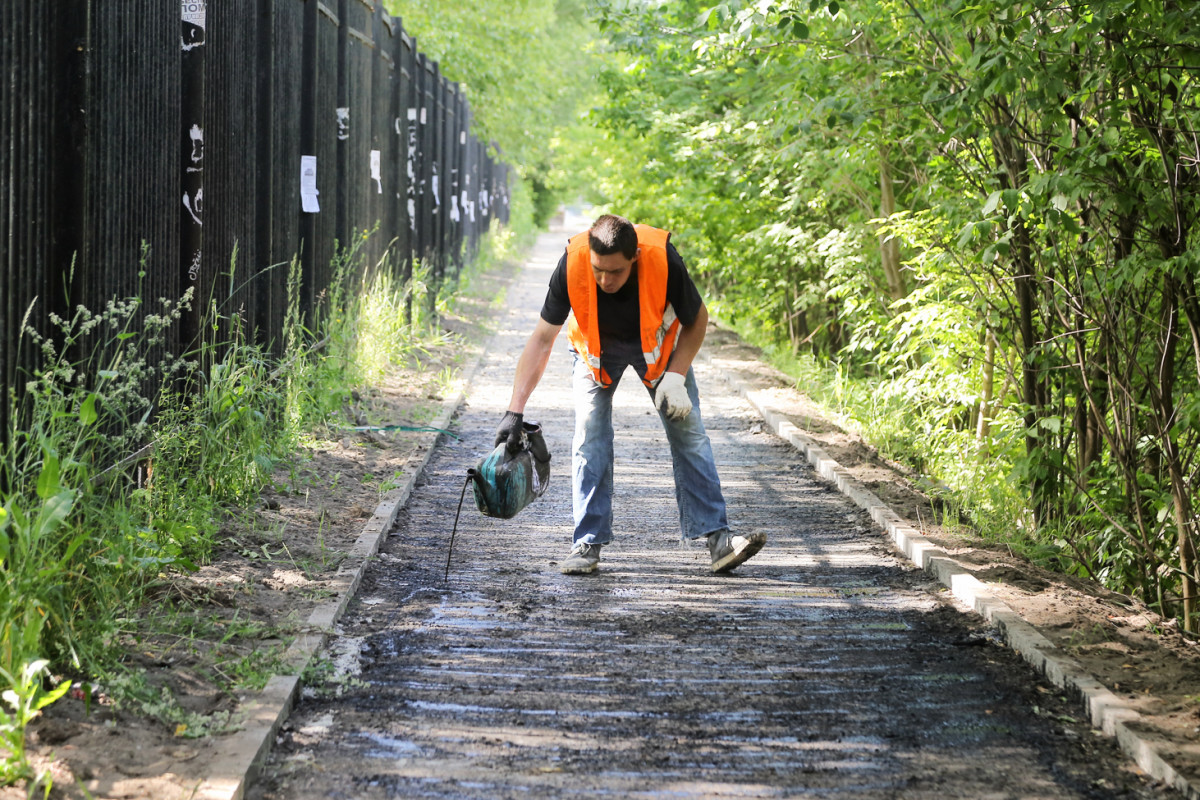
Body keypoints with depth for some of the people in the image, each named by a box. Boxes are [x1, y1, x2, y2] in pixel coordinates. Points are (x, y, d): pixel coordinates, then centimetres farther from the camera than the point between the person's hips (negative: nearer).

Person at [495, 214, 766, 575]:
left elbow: (696, 319, -16)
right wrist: (515, 410, -31)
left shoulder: (664, 260, -37)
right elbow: (542, 338, -26)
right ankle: (588, 544, -5)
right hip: (596, 344, 0)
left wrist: (676, 376, -25)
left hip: (657, 340, 0)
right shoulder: (572, 264, -35)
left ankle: (716, 537, -3)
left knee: (688, 431, -6)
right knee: (590, 435, -11)